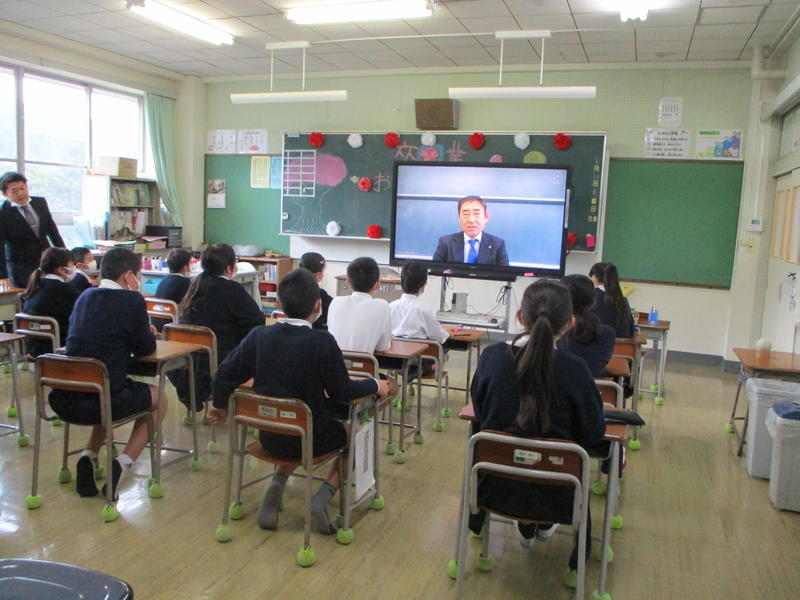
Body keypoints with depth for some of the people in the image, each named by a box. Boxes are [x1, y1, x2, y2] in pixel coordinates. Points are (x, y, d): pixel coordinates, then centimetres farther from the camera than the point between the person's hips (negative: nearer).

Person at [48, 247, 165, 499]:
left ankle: (88, 457, 20)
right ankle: (122, 464, 4)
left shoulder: (85, 296, 12)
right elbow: (147, 348, 1)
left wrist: (142, 331, 20)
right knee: (159, 399, 23)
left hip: (63, 401, 7)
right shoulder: (131, 300, -7)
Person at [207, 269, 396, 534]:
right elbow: (342, 392, -14)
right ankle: (322, 498, 3)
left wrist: (220, 405, 16)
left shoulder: (258, 335, -9)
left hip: (269, 437, 5)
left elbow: (224, 376, -4)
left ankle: (277, 484, 9)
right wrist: (375, 385, 4)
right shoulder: (322, 342, -21)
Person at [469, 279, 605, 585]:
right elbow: (593, 435, -9)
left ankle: (526, 529, 54)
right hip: (551, 496, -1)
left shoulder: (492, 356, -14)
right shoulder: (574, 369, -20)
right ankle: (543, 525, 53)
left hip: (495, 487, 1)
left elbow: (480, 414, 1)